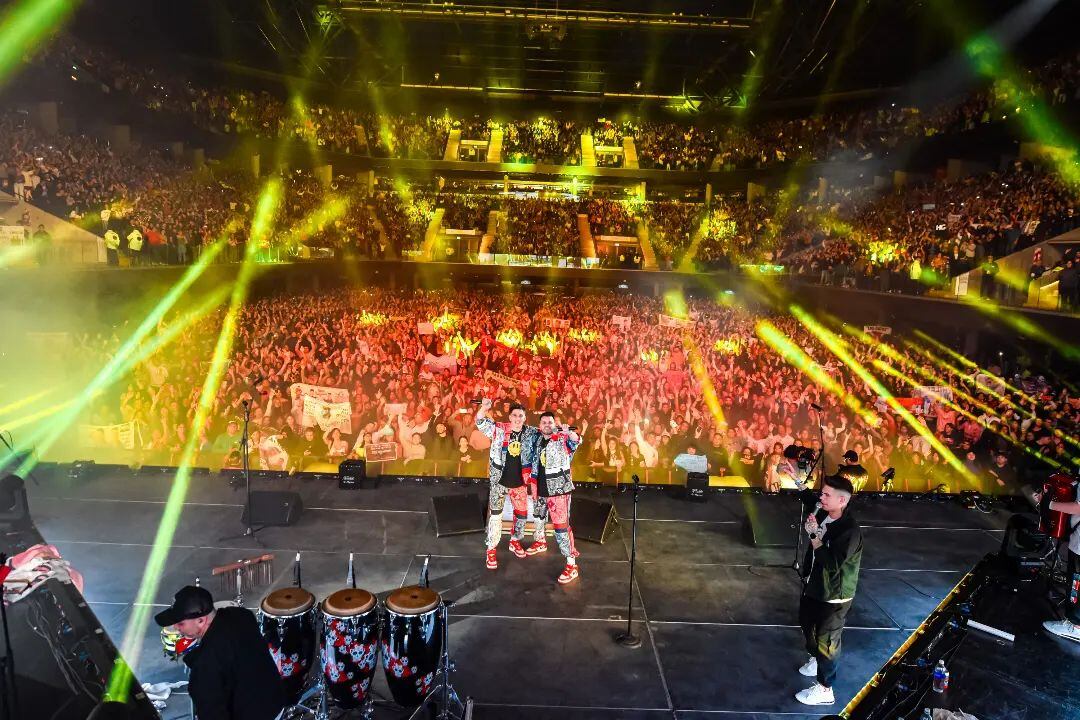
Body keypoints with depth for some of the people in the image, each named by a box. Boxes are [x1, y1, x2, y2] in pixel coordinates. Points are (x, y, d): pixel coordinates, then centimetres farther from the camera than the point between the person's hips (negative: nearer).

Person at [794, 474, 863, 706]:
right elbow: (808, 496, 15)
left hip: (834, 596, -9)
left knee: (826, 641, 5)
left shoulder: (850, 530, -31)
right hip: (814, 585, 9)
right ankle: (816, 660, 55)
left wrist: (814, 535, -35)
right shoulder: (824, 513, -8)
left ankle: (824, 690, 21)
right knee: (808, 625, 29)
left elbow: (833, 564, -34)